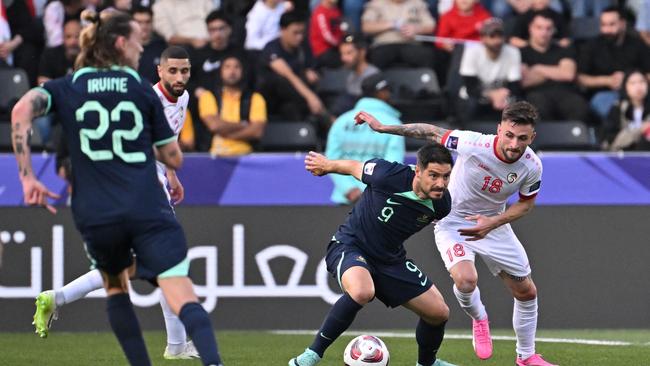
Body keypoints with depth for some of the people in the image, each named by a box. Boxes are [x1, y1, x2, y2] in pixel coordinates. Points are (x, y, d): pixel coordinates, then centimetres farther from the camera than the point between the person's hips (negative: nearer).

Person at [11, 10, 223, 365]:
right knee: (184, 300, -12)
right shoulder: (142, 89, 9)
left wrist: (27, 177, -9)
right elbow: (174, 157, 12)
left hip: (96, 215, 2)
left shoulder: (66, 87, 10)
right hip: (149, 211, -2)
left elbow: (22, 111, -10)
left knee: (115, 287, 30)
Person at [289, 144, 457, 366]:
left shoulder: (441, 202, -13)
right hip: (350, 245, -6)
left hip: (390, 259, 6)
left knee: (439, 313, 3)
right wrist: (326, 166, 12)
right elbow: (354, 167, -7)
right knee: (362, 292, -38)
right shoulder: (389, 175, -28)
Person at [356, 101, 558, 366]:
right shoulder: (473, 144, -33)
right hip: (453, 224, -4)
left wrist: (492, 223, -21)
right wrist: (382, 127, -14)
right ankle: (478, 319, 6)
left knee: (526, 292, 9)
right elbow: (432, 133, -17)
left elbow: (526, 203, -4)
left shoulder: (532, 167, -21)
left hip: (494, 225, 4)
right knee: (465, 280, -30)